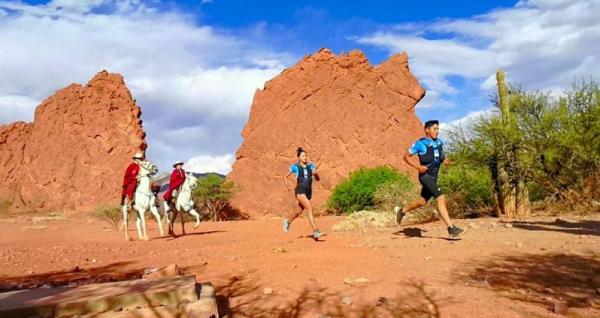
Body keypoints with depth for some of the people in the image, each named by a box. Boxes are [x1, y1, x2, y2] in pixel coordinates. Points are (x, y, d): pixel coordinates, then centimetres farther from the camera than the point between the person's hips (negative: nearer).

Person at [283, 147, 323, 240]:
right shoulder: (295, 167, -1)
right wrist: (288, 186, -8)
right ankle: (315, 231, -26)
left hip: (308, 192, 5)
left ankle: (287, 221, 50)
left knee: (300, 211, 20)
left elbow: (317, 179, 8)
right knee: (309, 207, -25)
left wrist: (315, 174, -14)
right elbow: (285, 177, 8)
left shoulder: (310, 166, 7)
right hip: (300, 191, -5)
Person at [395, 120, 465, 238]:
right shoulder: (420, 144, -10)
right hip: (425, 175, -8)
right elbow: (406, 156, -5)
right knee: (441, 198, -19)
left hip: (434, 176, 8)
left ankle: (402, 211, 39)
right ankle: (451, 228, -19)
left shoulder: (439, 142, 10)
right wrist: (418, 167, -16)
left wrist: (445, 160, 1)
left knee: (422, 201, 17)